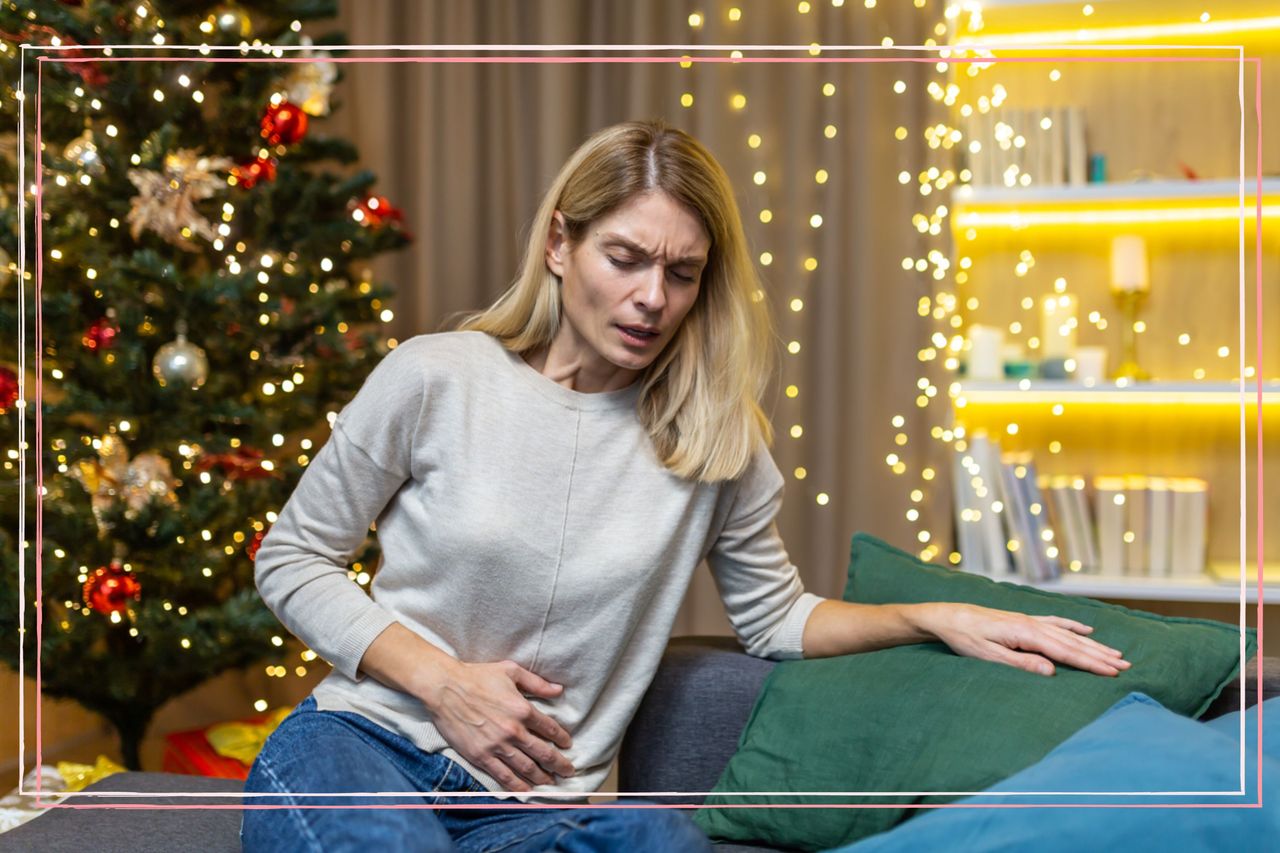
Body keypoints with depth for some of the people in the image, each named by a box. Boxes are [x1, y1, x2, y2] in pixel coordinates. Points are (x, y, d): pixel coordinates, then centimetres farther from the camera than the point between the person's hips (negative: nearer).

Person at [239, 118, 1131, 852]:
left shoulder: (715, 436, 4)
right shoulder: (433, 379, -4)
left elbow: (775, 616, 18)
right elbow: (293, 559, 5)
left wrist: (937, 618, 2)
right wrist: (440, 681, -8)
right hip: (359, 745, -2)